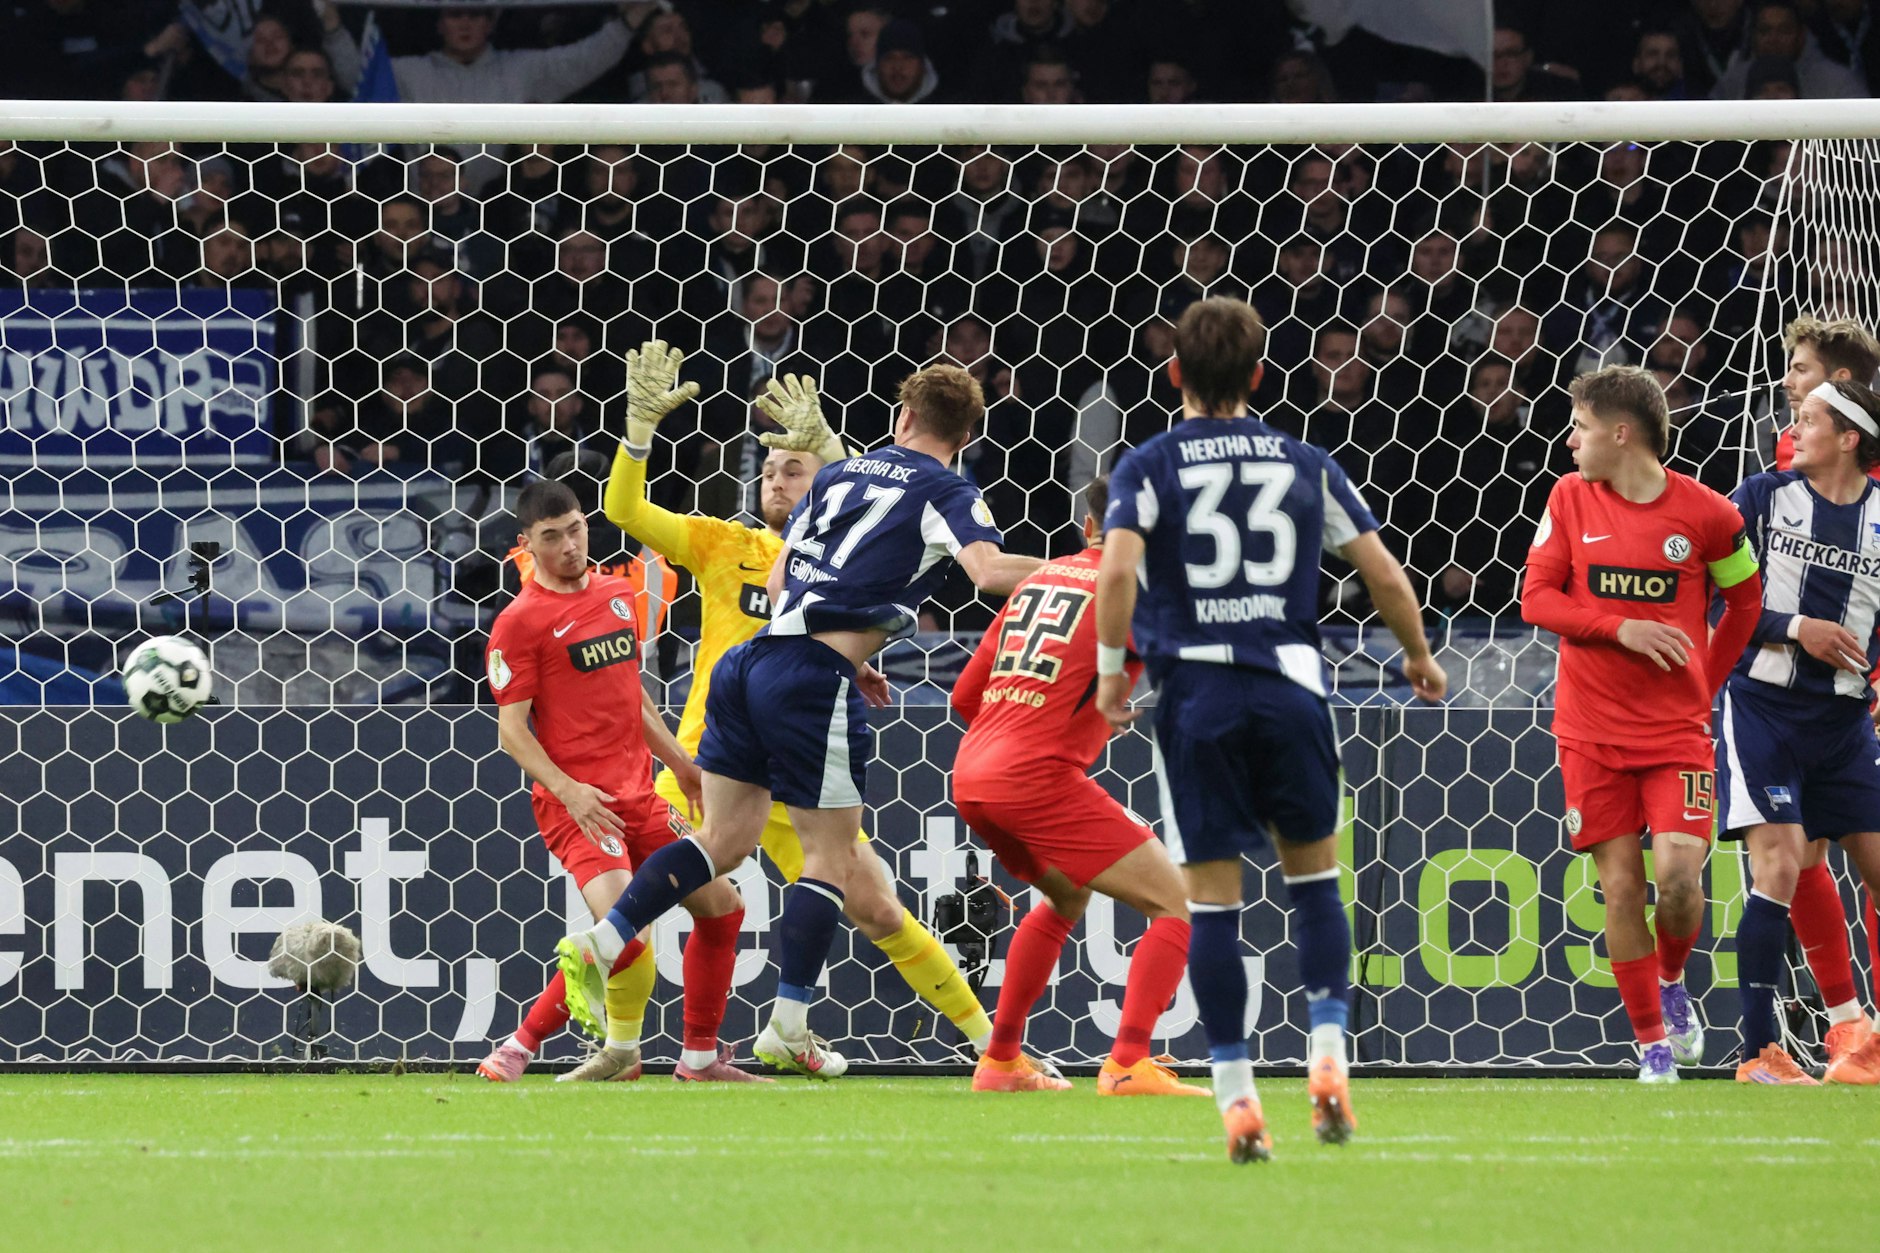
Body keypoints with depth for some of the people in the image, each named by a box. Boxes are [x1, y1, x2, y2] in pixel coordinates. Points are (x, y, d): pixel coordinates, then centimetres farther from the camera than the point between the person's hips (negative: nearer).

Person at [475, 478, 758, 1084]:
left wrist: (679, 761, 26)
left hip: (638, 795, 8)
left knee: (722, 908, 8)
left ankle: (700, 1057, 20)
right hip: (575, 802, -8)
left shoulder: (618, 592, 13)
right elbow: (511, 728, -11)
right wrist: (567, 790, -22)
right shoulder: (520, 621, -8)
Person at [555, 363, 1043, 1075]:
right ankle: (788, 1026, 1)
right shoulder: (945, 494, 1)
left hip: (752, 662, 6)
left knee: (726, 838, 13)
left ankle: (601, 942, 2)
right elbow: (990, 570, -18)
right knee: (831, 856, 4)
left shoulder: (839, 475, 20)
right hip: (814, 681, -6)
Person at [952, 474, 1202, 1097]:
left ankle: (1000, 1061, 33)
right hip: (1039, 777, -8)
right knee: (1177, 902, -5)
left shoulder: (1041, 578, 19)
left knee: (1067, 896, 32)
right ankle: (1128, 1065, -20)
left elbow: (965, 697, 22)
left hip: (970, 775, 8)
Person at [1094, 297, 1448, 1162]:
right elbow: (1384, 575, 8)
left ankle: (1236, 1096, -1)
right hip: (1291, 685, 1)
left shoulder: (1148, 467, 2)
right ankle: (1327, 1052, 0)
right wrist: (1419, 656, 25)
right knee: (1313, 873, 16)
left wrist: (1111, 668, -3)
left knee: (1211, 897, 2)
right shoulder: (1306, 465, 8)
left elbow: (1117, 567, -15)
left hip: (1196, 690, -1)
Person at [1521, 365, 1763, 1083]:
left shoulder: (1705, 514, -4)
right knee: (1620, 886, -2)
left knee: (1678, 874, -16)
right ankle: (1653, 1046, 8)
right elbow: (1537, 599, 0)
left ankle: (1672, 980, 16)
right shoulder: (1571, 499, 1)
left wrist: (1705, 680, 10)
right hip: (1592, 732, 2)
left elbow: (1745, 598, 12)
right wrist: (1621, 628, -14)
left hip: (1677, 729, -2)